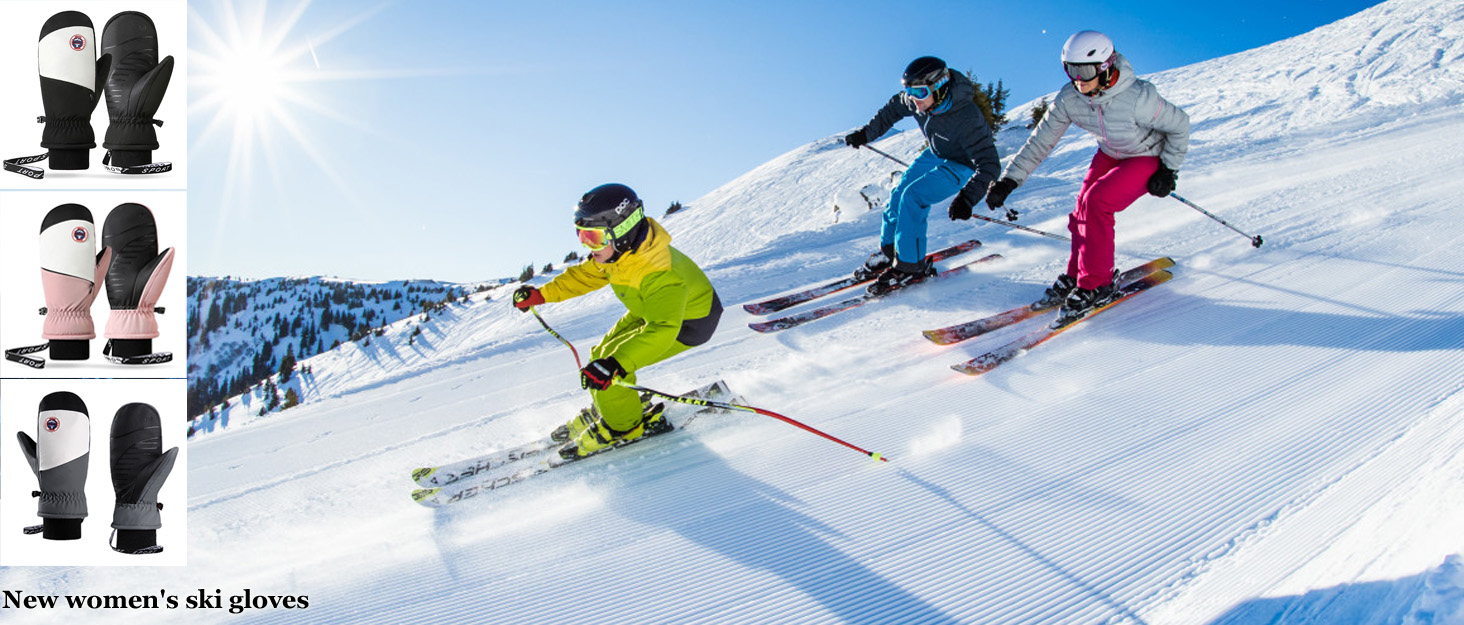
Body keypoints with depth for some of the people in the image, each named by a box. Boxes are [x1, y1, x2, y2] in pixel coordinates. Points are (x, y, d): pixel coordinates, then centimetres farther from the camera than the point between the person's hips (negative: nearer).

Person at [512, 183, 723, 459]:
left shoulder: (659, 275, -41)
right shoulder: (621, 248, -14)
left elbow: (662, 330, -48)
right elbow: (585, 275, 4)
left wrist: (616, 364, -57)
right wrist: (541, 295, -1)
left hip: (687, 324, -9)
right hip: (657, 310, 9)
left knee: (607, 367, -14)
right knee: (602, 354, 10)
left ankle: (623, 425, 9)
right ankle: (604, 411, 34)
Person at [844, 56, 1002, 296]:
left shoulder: (966, 119, -38)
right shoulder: (914, 100, -19)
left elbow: (988, 165, -37)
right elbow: (893, 109, 6)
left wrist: (967, 197, -49)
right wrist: (866, 133, 9)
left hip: (961, 166, -7)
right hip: (934, 155, 7)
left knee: (912, 197, -21)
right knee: (899, 194, 4)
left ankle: (911, 266, -11)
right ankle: (888, 253, 22)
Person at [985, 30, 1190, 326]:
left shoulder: (1138, 97, -34)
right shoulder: (1069, 98, -20)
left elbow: (1179, 126, -17)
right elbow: (1040, 140, -13)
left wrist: (1169, 170, -16)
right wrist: (1008, 180, -19)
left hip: (1149, 158, -5)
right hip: (1110, 155, 5)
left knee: (1095, 201, -24)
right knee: (1084, 210, -12)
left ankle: (1096, 285, -14)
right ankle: (1076, 275, 11)